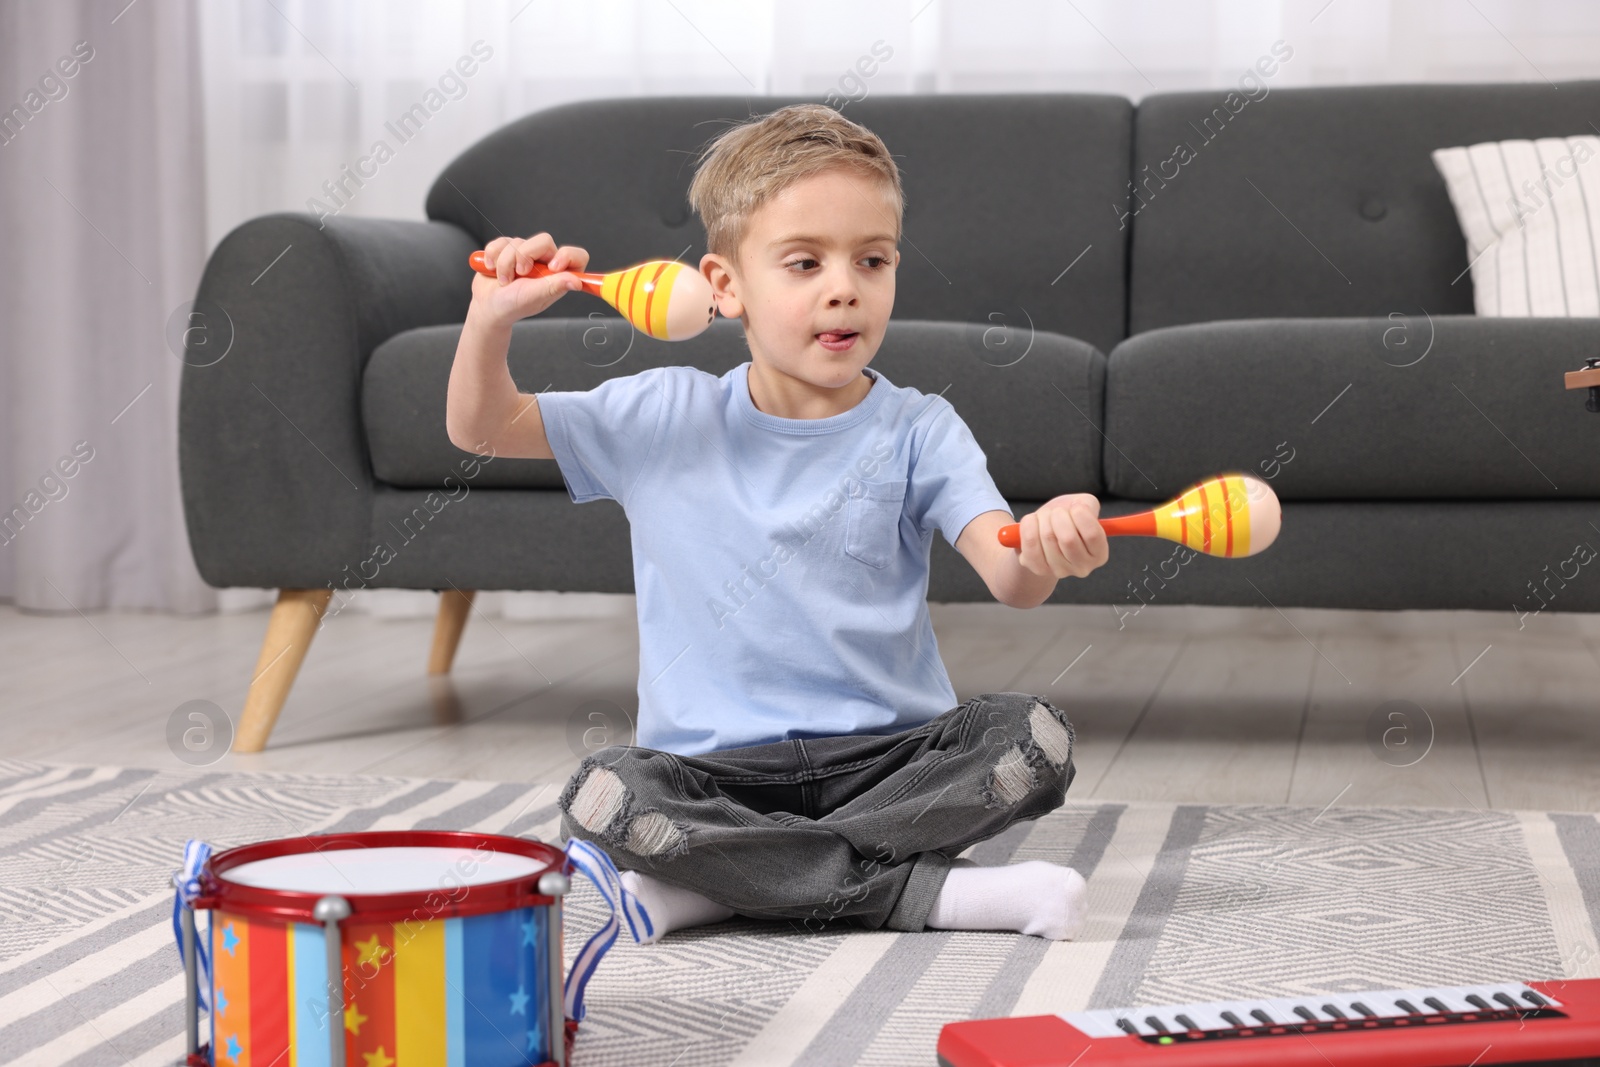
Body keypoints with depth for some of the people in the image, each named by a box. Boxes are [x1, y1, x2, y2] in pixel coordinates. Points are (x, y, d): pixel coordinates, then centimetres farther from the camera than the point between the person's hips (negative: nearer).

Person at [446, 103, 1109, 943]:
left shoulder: (917, 432, 0)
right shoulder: (666, 417, 5)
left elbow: (1008, 579, -14)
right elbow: (481, 427, 10)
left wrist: (1045, 551, -39)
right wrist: (492, 319, -10)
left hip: (889, 755, 1)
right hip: (716, 769, 0)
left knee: (1036, 737, -25)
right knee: (604, 795, -30)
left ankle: (718, 883, -20)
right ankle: (935, 891, -23)